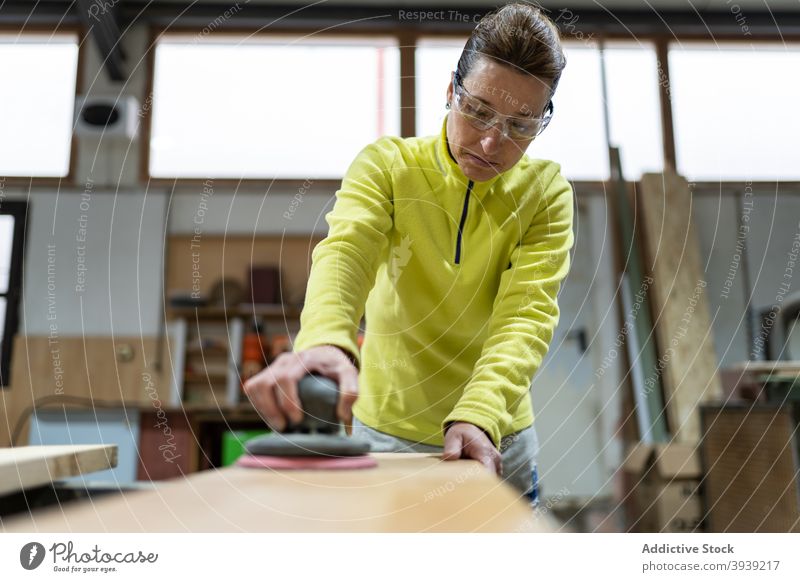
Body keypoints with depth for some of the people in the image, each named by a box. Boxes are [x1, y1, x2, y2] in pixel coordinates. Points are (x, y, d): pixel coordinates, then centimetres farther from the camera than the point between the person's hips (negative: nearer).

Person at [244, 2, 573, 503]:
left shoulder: (546, 192, -6)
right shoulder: (388, 165, -8)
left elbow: (528, 313, -18)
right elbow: (345, 251, -25)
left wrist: (478, 416, -35)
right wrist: (325, 341, -47)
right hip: (387, 435, 0)